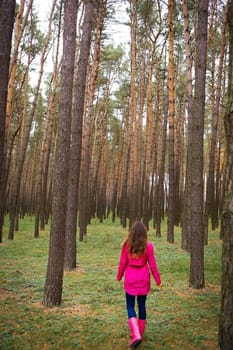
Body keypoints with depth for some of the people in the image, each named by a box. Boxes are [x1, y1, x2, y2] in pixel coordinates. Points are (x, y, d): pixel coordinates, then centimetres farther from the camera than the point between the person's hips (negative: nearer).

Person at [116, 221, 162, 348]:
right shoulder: (148, 245, -8)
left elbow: (122, 263, -3)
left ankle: (136, 335, -8)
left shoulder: (127, 245, -9)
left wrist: (119, 276, 12)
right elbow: (152, 264, -4)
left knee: (130, 307, 7)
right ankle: (139, 333, 26)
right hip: (143, 279, 2)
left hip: (130, 279, -1)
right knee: (142, 305, 15)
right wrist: (158, 280, 7)